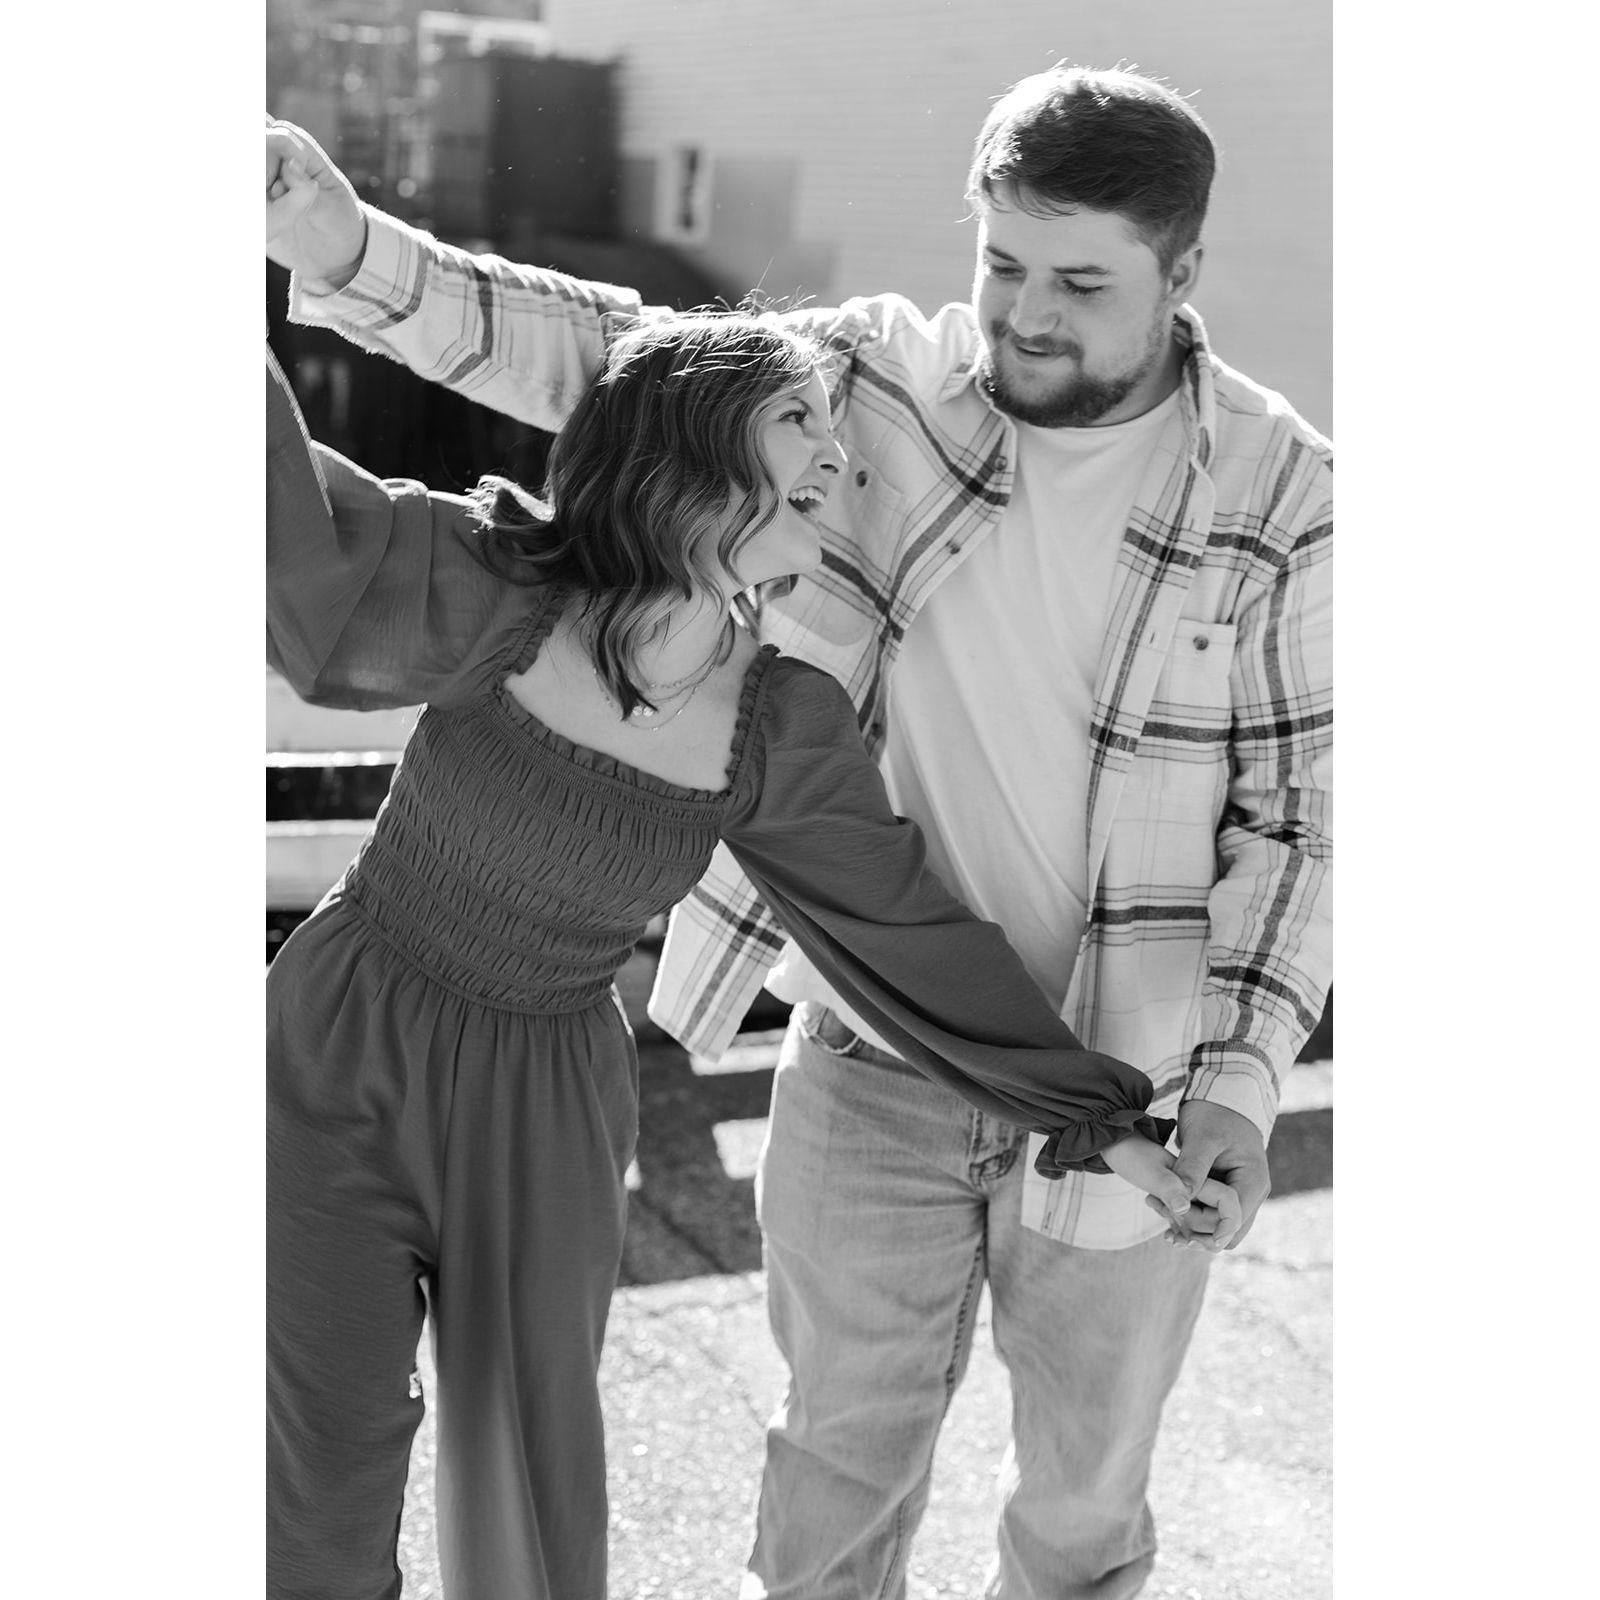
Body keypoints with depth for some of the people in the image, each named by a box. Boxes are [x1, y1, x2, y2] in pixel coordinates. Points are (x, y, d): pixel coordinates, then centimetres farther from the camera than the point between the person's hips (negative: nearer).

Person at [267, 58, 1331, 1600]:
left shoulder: (1279, 494, -12)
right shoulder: (876, 381, -8)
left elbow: (1300, 807, -8)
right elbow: (596, 350, -11)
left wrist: (1243, 1079, -16)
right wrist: (350, 247, -25)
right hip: (872, 1067, 1)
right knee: (840, 1456, 20)